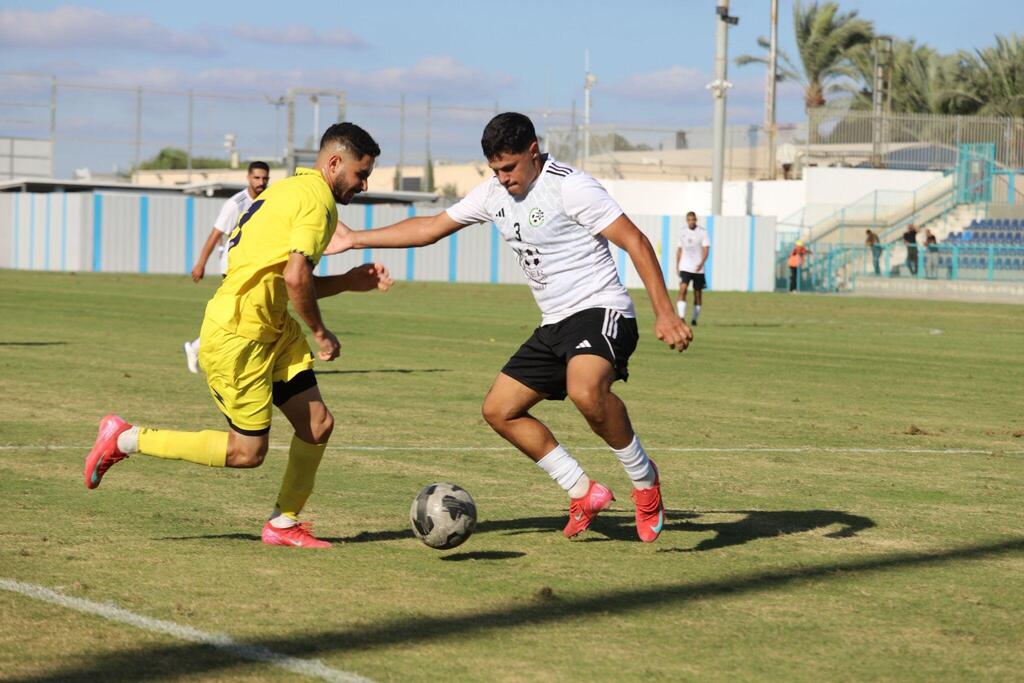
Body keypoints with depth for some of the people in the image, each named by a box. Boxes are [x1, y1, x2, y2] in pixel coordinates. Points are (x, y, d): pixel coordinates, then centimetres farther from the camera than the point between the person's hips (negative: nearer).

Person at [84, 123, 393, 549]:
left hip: (271, 330, 10)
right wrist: (320, 333, -10)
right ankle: (126, 439, 7)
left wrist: (351, 281, 16)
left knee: (317, 425, 4)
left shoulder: (294, 190, 18)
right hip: (236, 335, -10)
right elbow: (295, 278, -24)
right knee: (247, 452, -4)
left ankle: (283, 524, 17)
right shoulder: (317, 199, -14)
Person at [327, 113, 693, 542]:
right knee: (499, 410, 6)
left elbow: (636, 242, -17)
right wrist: (354, 240, 21)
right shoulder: (494, 193, 9)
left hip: (600, 312, -9)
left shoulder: (569, 186, -15)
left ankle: (644, 479, -13)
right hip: (554, 325, 9)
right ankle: (584, 494, 13)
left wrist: (664, 313, -24)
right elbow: (431, 227, 21)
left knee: (586, 391, -36)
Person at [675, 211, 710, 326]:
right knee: (682, 290, -17)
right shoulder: (682, 233, 9)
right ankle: (681, 317, -22)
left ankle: (695, 319, 19)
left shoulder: (703, 232, -2)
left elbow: (706, 249, -8)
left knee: (698, 294, 6)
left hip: (698, 269, -1)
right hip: (685, 268, 1)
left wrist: (701, 263, -23)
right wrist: (677, 266, 15)